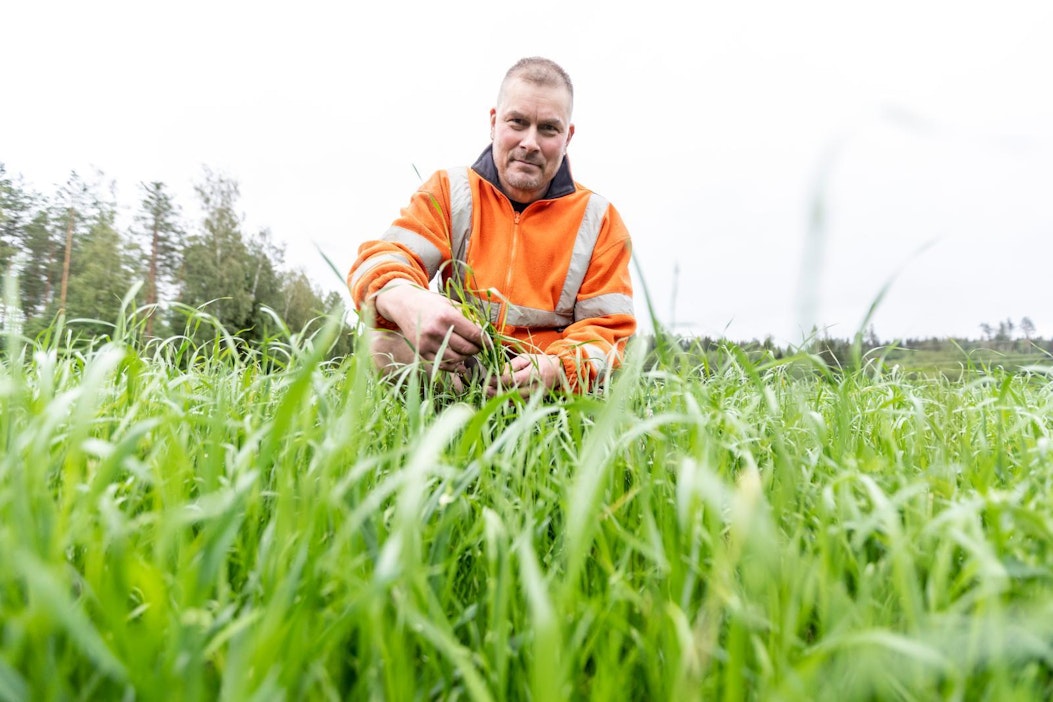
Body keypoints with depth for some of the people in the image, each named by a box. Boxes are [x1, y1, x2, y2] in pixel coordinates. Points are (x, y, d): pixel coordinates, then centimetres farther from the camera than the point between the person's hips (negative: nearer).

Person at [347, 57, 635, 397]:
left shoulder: (599, 219, 4)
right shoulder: (448, 191, 5)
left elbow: (608, 328, -3)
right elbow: (383, 258, -10)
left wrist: (556, 368, -28)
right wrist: (404, 302, -37)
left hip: (557, 392, 0)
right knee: (387, 338, -26)